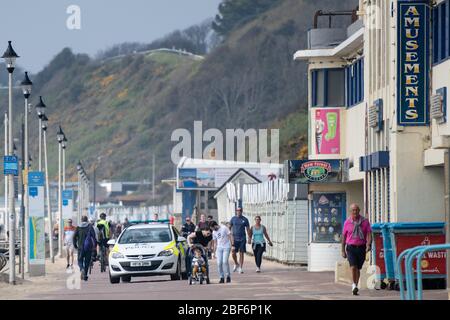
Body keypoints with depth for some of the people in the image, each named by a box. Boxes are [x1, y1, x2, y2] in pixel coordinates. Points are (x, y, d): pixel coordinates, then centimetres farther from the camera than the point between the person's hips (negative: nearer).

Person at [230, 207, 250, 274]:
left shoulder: (245, 219, 3)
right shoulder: (233, 219, 4)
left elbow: (248, 229, 7)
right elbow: (229, 227, 10)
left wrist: (249, 238, 2)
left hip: (242, 239, 0)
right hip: (235, 239, 1)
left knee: (241, 253, -1)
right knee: (233, 253, -5)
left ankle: (240, 268, 4)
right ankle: (236, 264, 21)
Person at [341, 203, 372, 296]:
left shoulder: (365, 221, 0)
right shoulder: (347, 222, 2)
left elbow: (369, 234, -5)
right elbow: (344, 237, 10)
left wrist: (369, 245, -23)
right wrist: (343, 251, 11)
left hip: (361, 247, 1)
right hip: (351, 247, -1)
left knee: (358, 268, 9)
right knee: (353, 267, -18)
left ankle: (356, 286, 23)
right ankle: (354, 285, -3)